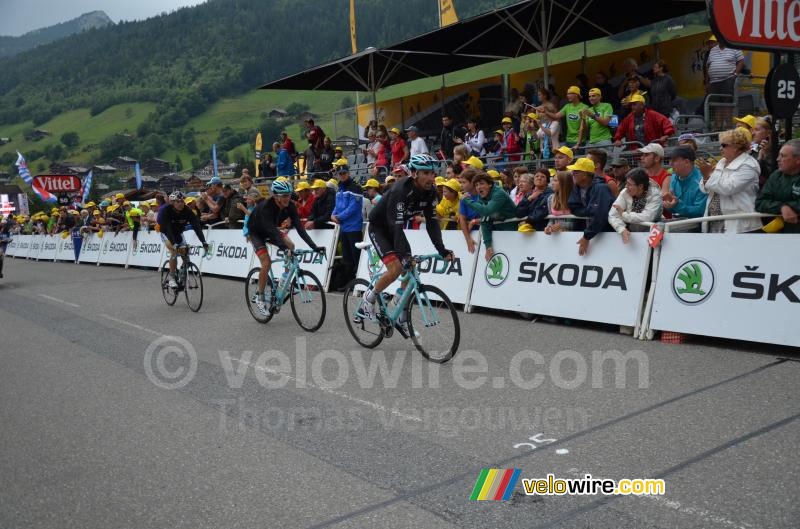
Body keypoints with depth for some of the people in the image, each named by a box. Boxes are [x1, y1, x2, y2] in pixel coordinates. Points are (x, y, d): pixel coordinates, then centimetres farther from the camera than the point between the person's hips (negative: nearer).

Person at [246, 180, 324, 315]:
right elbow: (272, 230, -46)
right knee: (266, 262, -20)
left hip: (271, 231, 6)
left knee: (291, 246, -17)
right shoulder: (266, 207, -37)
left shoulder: (290, 206, -21)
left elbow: (299, 227, -26)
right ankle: (259, 296, -4)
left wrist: (314, 247, -35)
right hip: (256, 232, -6)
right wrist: (285, 248, -59)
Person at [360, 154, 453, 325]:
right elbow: (396, 226, -39)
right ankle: (368, 300, -1)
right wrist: (406, 255, -49)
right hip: (378, 228, -7)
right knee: (395, 268, -24)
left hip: (394, 229, 7)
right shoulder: (401, 190, -33)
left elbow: (432, 223, -13)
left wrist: (443, 250, -25)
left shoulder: (430, 192, -12)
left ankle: (400, 318, 10)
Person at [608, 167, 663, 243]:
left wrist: (624, 215, -18)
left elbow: (647, 218, -25)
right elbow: (613, 215, -13)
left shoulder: (654, 194, -13)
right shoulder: (625, 192, -6)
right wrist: (622, 230, -31)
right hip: (630, 233, 3)